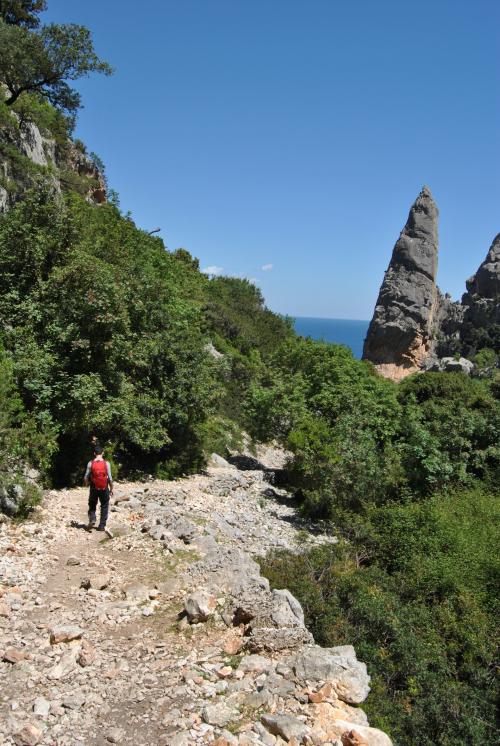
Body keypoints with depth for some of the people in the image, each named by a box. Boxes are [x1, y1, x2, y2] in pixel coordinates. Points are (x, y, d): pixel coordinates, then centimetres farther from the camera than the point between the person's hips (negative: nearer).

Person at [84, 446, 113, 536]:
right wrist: (111, 488, 5)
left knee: (92, 506, 18)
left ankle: (92, 519, -5)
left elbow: (86, 477, -3)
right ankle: (102, 525, 10)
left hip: (94, 489, 1)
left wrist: (85, 484, 19)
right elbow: (110, 478, -8)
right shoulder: (106, 463, -9)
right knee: (104, 507, 12)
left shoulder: (90, 463, -7)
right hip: (104, 489, -1)